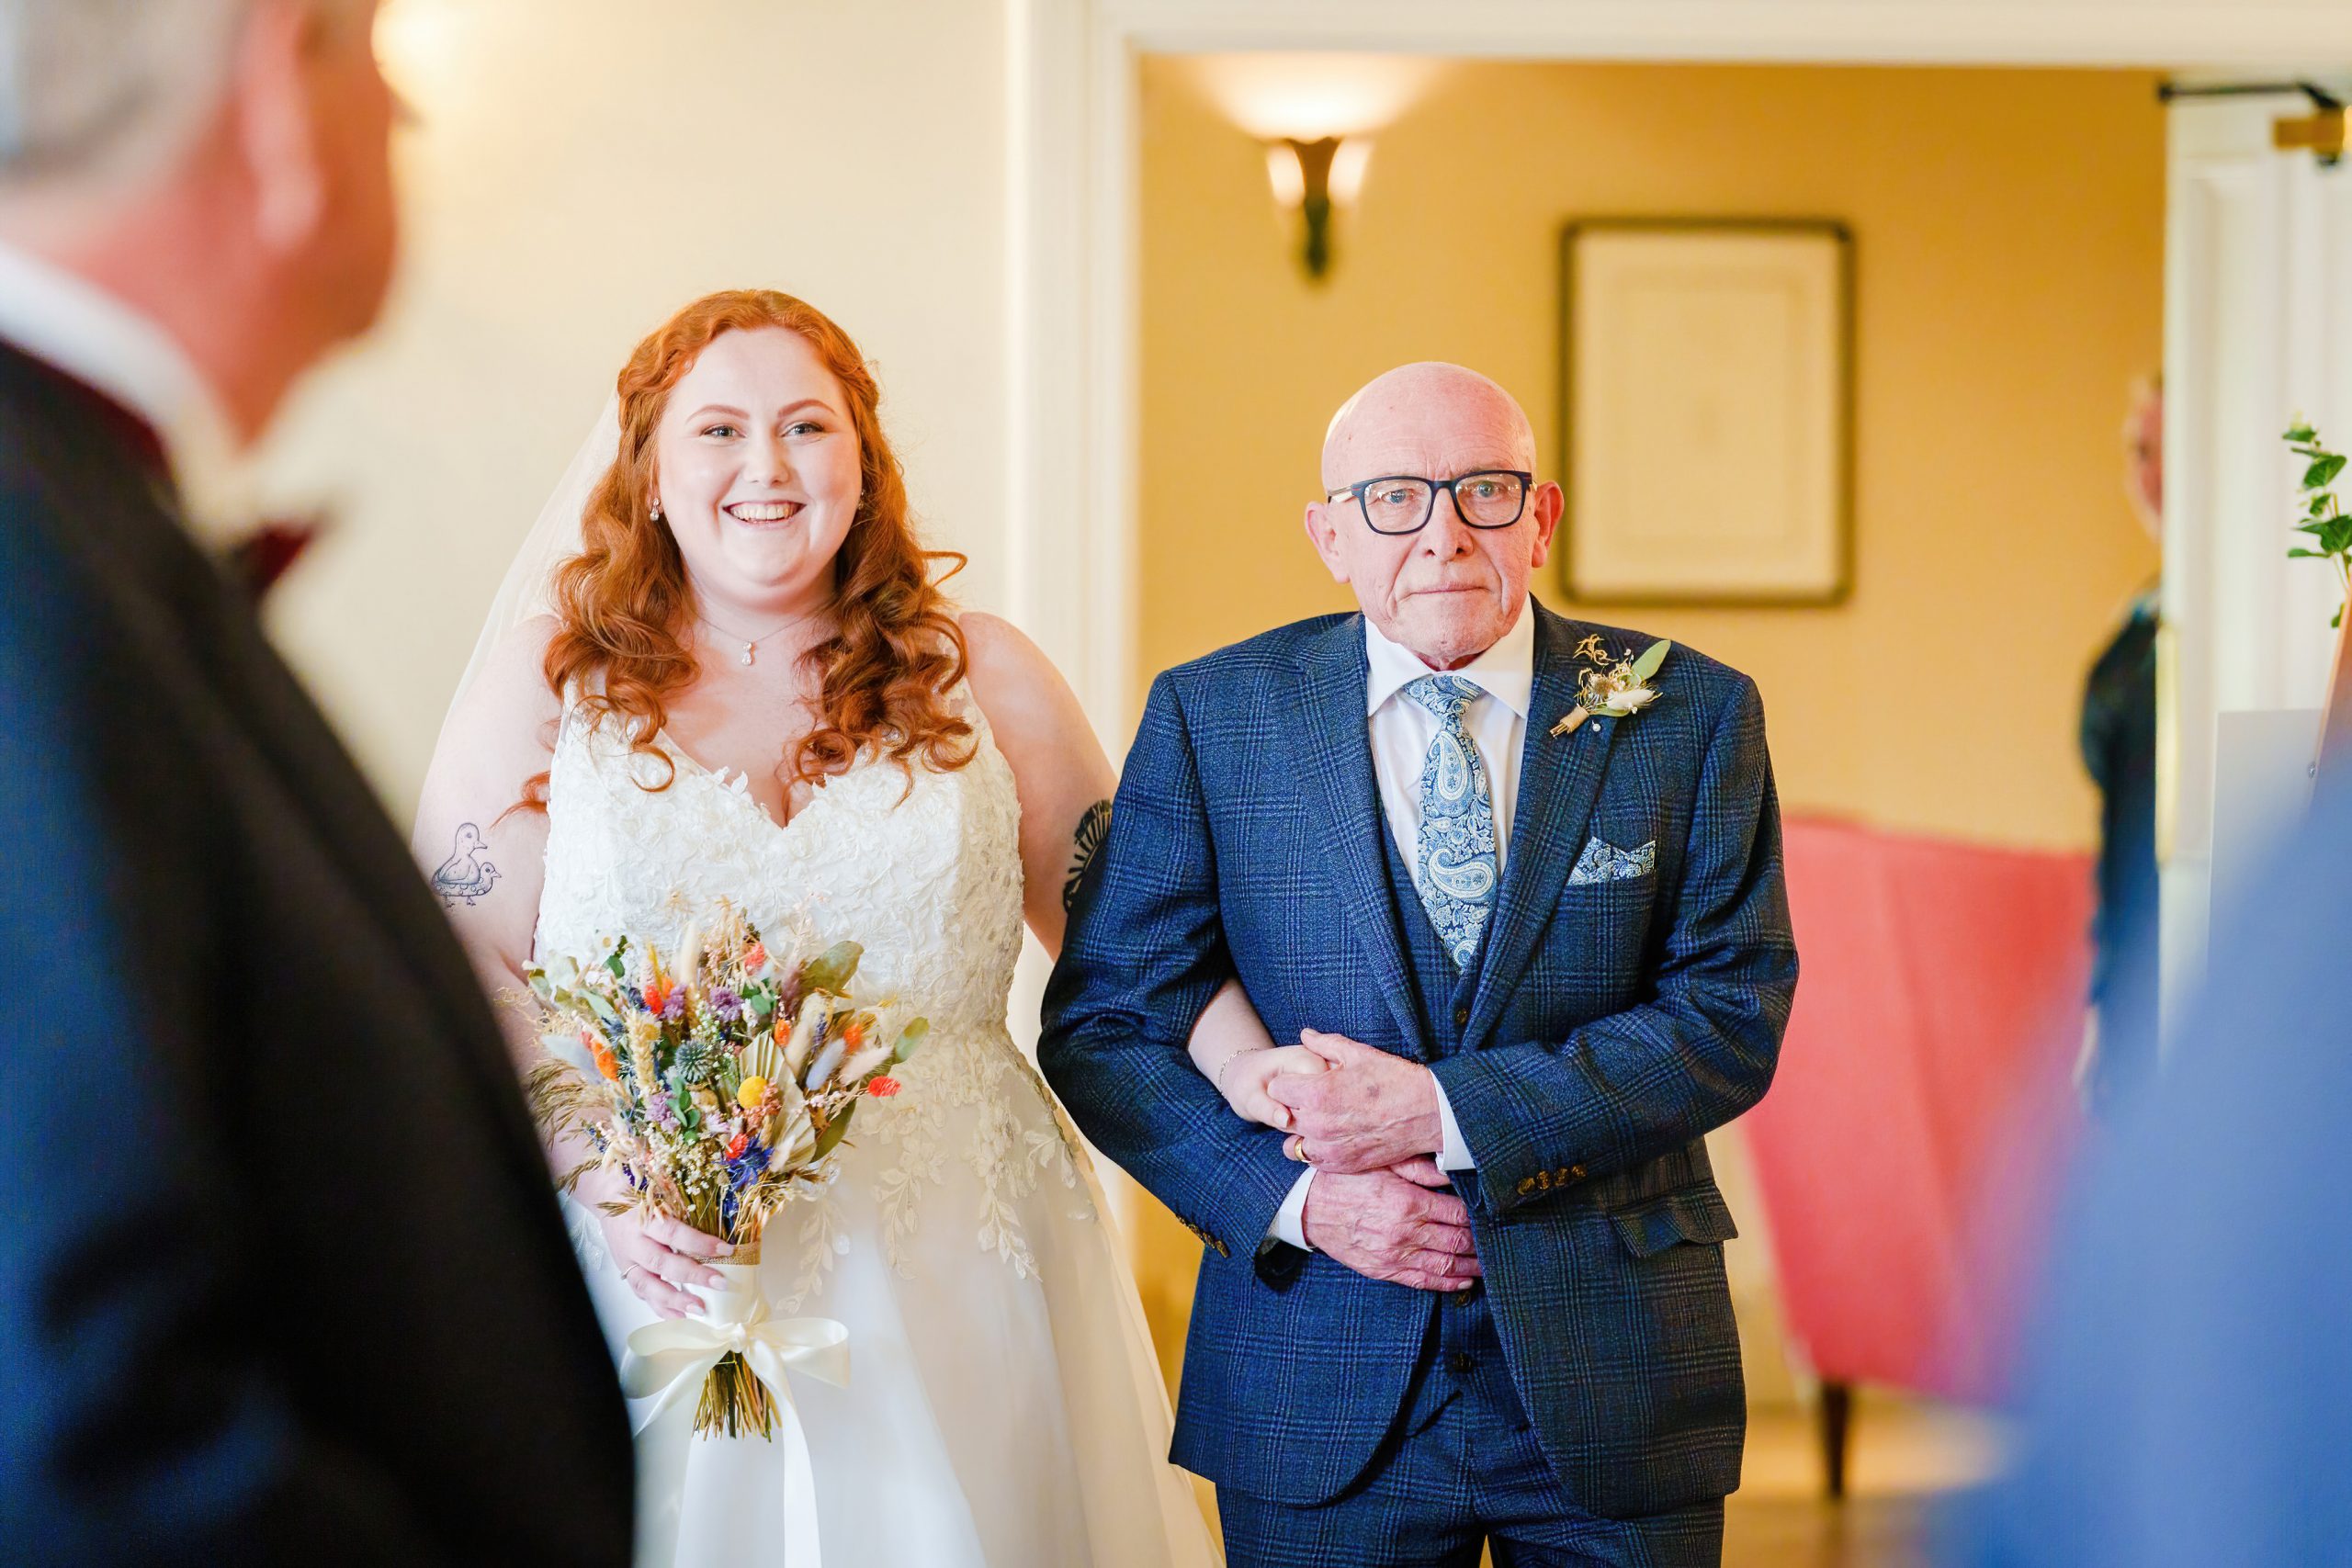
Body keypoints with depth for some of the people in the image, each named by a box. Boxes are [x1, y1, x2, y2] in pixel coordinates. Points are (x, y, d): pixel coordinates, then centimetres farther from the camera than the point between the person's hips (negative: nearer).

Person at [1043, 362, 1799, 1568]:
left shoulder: (1688, 716, 0)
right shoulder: (1212, 718, 0)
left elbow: (1731, 1015, -7)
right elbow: (1102, 1026, 1)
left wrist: (1449, 1114, -16)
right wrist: (1290, 1197, -14)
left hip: (1613, 1372, 1)